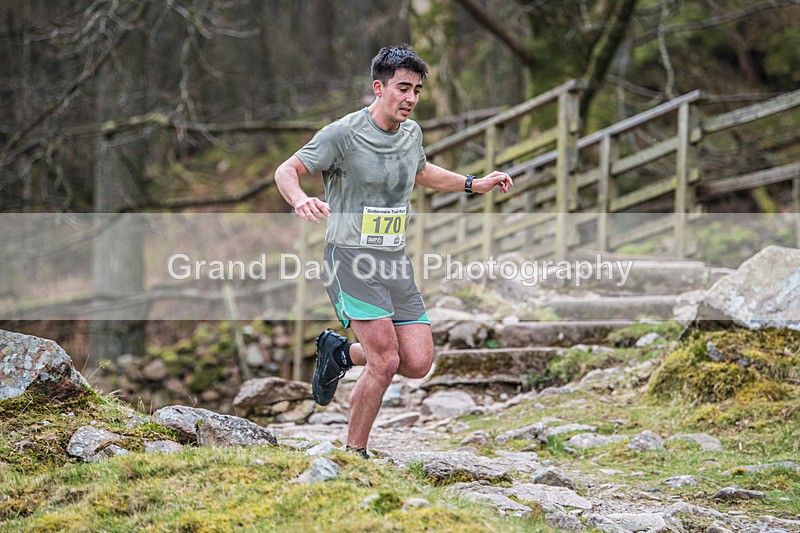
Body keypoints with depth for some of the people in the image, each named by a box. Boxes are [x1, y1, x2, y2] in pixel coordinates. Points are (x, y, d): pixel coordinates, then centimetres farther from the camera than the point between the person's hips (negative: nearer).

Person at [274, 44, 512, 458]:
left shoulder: (411, 133, 10)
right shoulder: (344, 134, -11)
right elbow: (286, 170, -13)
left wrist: (474, 184, 24)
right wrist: (300, 200, -35)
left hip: (395, 263, 7)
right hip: (350, 258, -7)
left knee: (418, 363, -4)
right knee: (385, 362, -17)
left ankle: (340, 352, 23)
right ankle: (354, 454, 0)